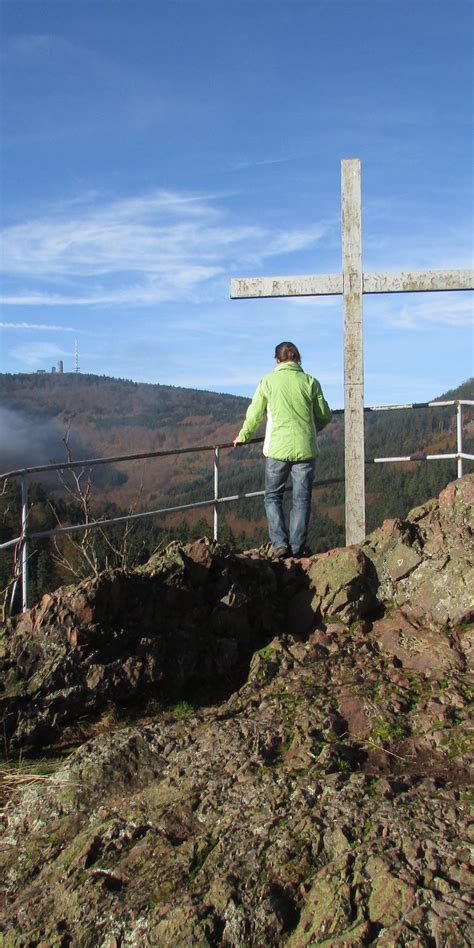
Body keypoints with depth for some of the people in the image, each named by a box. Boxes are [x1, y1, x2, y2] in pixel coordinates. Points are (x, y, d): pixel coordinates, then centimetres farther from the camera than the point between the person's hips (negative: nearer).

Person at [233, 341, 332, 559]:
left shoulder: (268, 381, 0)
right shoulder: (310, 382, 2)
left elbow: (255, 414, 7)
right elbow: (325, 416, 9)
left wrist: (243, 437, 24)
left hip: (278, 448, -1)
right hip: (305, 448, 1)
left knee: (273, 496, 12)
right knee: (301, 499, 9)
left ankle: (280, 543, 1)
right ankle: (297, 547, 9)